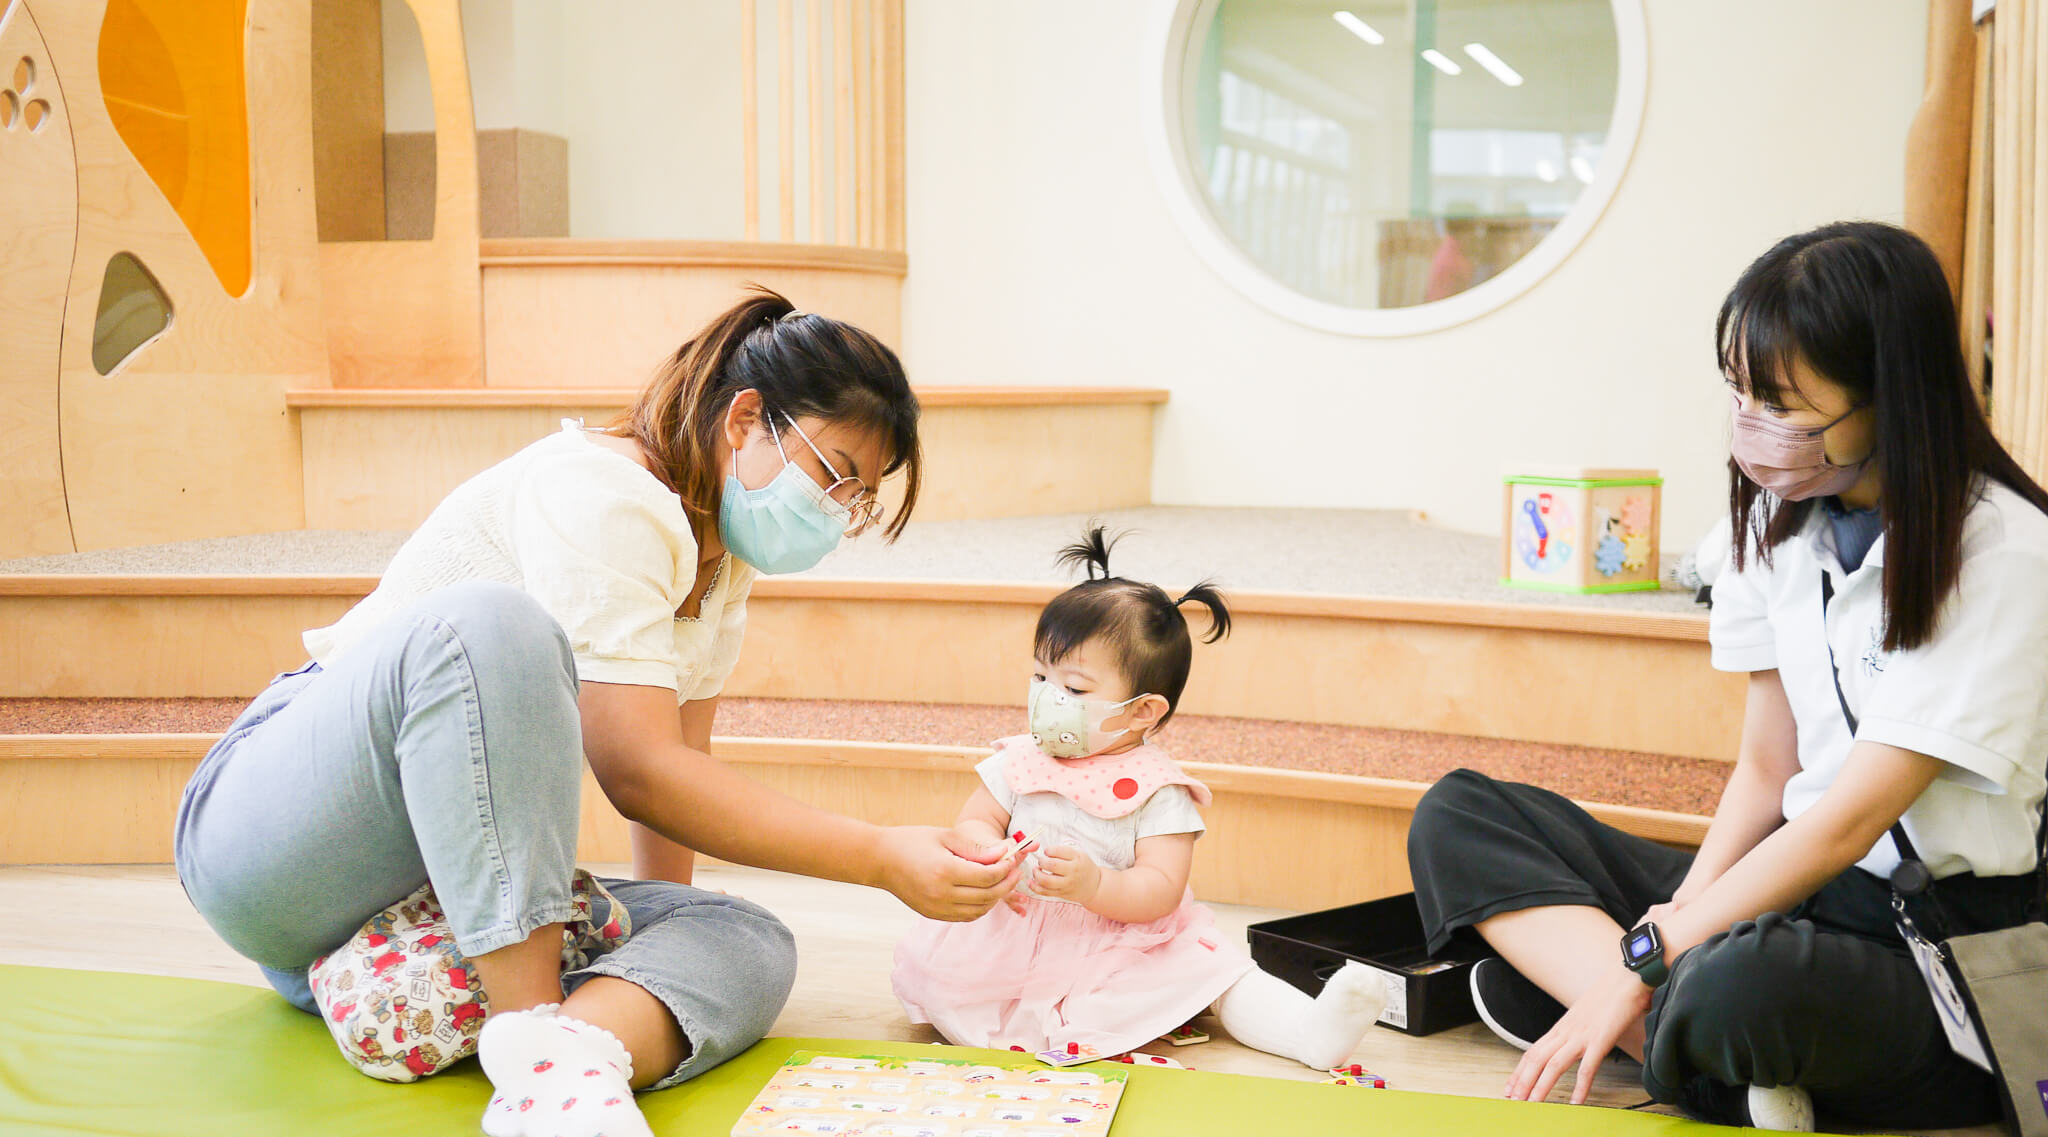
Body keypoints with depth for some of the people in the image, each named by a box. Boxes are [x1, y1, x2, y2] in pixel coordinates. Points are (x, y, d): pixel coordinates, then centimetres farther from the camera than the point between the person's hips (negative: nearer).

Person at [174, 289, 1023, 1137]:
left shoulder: (722, 554, 11)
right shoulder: (603, 495, -18)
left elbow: (674, 762, 14)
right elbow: (637, 772, -25)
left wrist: (664, 962, 8)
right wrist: (883, 859, -25)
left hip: (469, 896, 8)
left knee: (748, 947, -13)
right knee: (489, 622, -36)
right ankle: (537, 1040, -37)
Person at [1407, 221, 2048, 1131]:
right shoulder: (1778, 517, 7)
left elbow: (1852, 817, -20)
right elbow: (1765, 769, 8)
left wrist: (1647, 955, -21)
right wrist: (1682, 912, -9)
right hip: (1793, 887, 8)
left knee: (1742, 983, -44)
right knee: (1458, 817, -5)